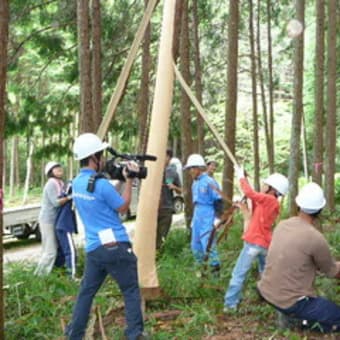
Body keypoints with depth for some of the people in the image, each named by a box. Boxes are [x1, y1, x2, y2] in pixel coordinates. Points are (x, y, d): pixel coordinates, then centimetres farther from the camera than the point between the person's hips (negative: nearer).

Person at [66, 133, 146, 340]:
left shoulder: (77, 183, 9)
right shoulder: (101, 184, -17)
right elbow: (123, 207, -4)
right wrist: (129, 180, 0)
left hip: (93, 248, 7)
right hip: (115, 246, -7)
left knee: (86, 291, 14)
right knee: (131, 290, 5)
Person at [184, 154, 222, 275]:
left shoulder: (209, 182, -13)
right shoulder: (195, 183, 12)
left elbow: (217, 200, -12)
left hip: (207, 216, -9)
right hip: (197, 215, 9)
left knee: (208, 243, -12)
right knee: (195, 244, 14)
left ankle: (215, 268, -4)